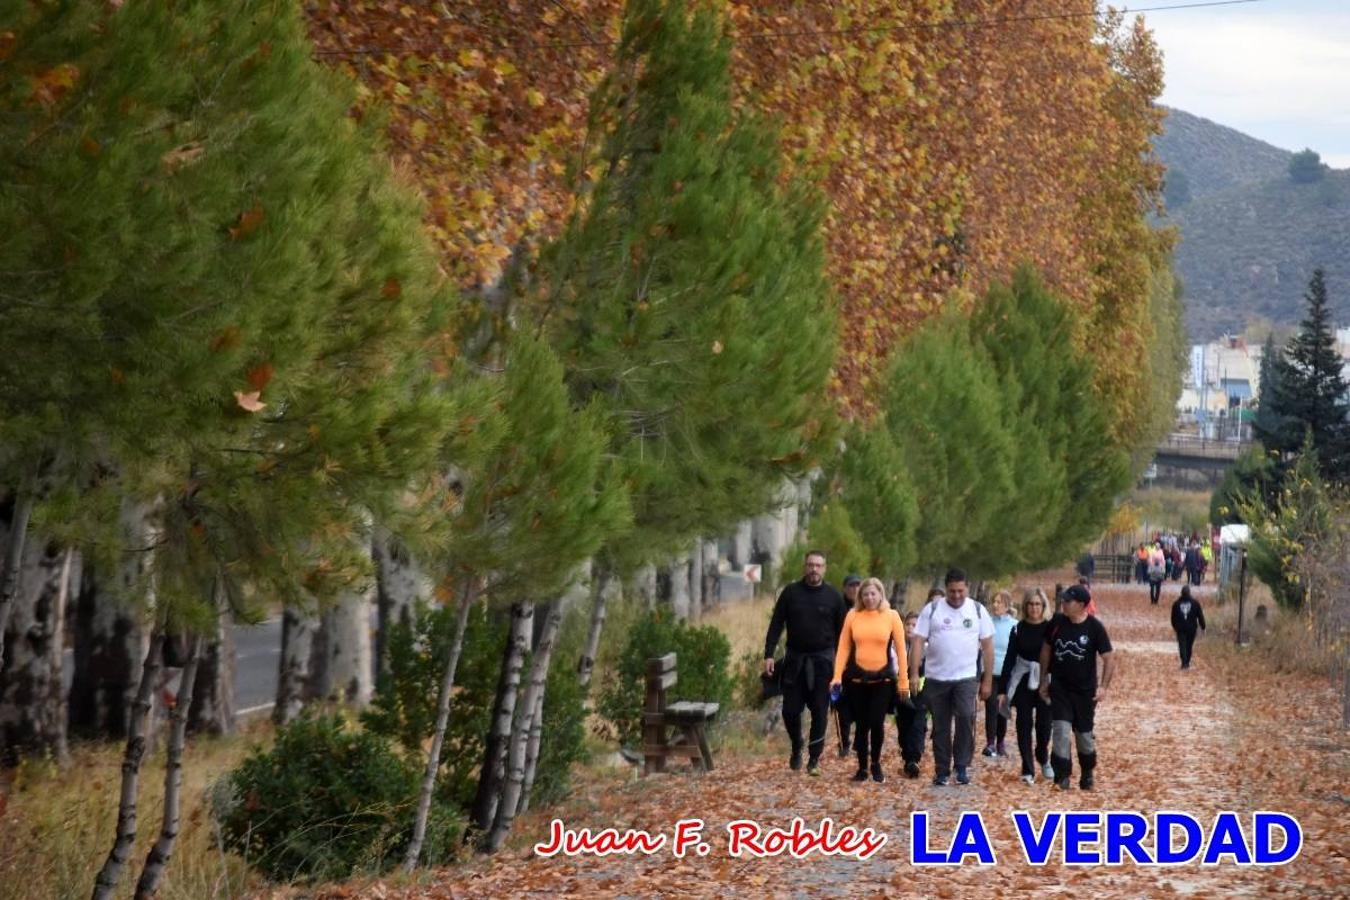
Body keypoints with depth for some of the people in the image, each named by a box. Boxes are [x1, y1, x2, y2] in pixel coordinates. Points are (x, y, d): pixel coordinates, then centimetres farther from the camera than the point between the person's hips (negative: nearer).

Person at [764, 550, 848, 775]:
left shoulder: (833, 596, 1)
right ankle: (796, 750, 25)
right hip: (795, 659, 1)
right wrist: (769, 654, -6)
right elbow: (776, 624, 2)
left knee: (819, 711, 0)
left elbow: (841, 631, 5)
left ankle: (814, 758, 8)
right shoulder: (791, 592, 2)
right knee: (790, 709, 2)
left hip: (822, 661, -1)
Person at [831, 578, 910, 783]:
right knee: (861, 724, 7)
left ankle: (876, 764, 19)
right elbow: (843, 647, 1)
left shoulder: (891, 616, -1)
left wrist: (903, 681, -3)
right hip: (857, 678, 1)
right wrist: (837, 676, -6)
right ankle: (862, 767, 19)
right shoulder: (852, 615, 0)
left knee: (877, 723, -3)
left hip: (883, 679, -1)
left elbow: (900, 650, 0)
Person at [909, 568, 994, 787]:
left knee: (965, 718, -19)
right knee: (941, 727, 7)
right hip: (936, 678, 1)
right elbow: (917, 642, -2)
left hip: (966, 678, -1)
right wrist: (914, 674, -11)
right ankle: (942, 771, 16)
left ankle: (962, 766, -6)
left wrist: (988, 680, 2)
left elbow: (987, 646, 6)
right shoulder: (931, 610, 0)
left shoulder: (977, 610, 3)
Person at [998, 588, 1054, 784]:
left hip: (1045, 683, -1)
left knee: (1044, 724, 3)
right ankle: (1028, 770, 4)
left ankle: (1043, 760, 32)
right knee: (1024, 726, -1)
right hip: (1023, 682, 1)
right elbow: (1009, 659, 4)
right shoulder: (1018, 630, 2)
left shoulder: (1050, 629, -2)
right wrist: (1002, 690, 1)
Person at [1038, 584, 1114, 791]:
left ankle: (1087, 774, 32)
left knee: (1084, 734, 11)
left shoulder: (1095, 627, -12)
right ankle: (1062, 776, -7)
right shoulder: (1057, 622, -4)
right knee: (1060, 730, -12)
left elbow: (1109, 659, -10)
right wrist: (1044, 679, 10)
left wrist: (1103, 686, -20)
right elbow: (1046, 650, 10)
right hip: (1060, 688, 2)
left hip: (1085, 690, -1)